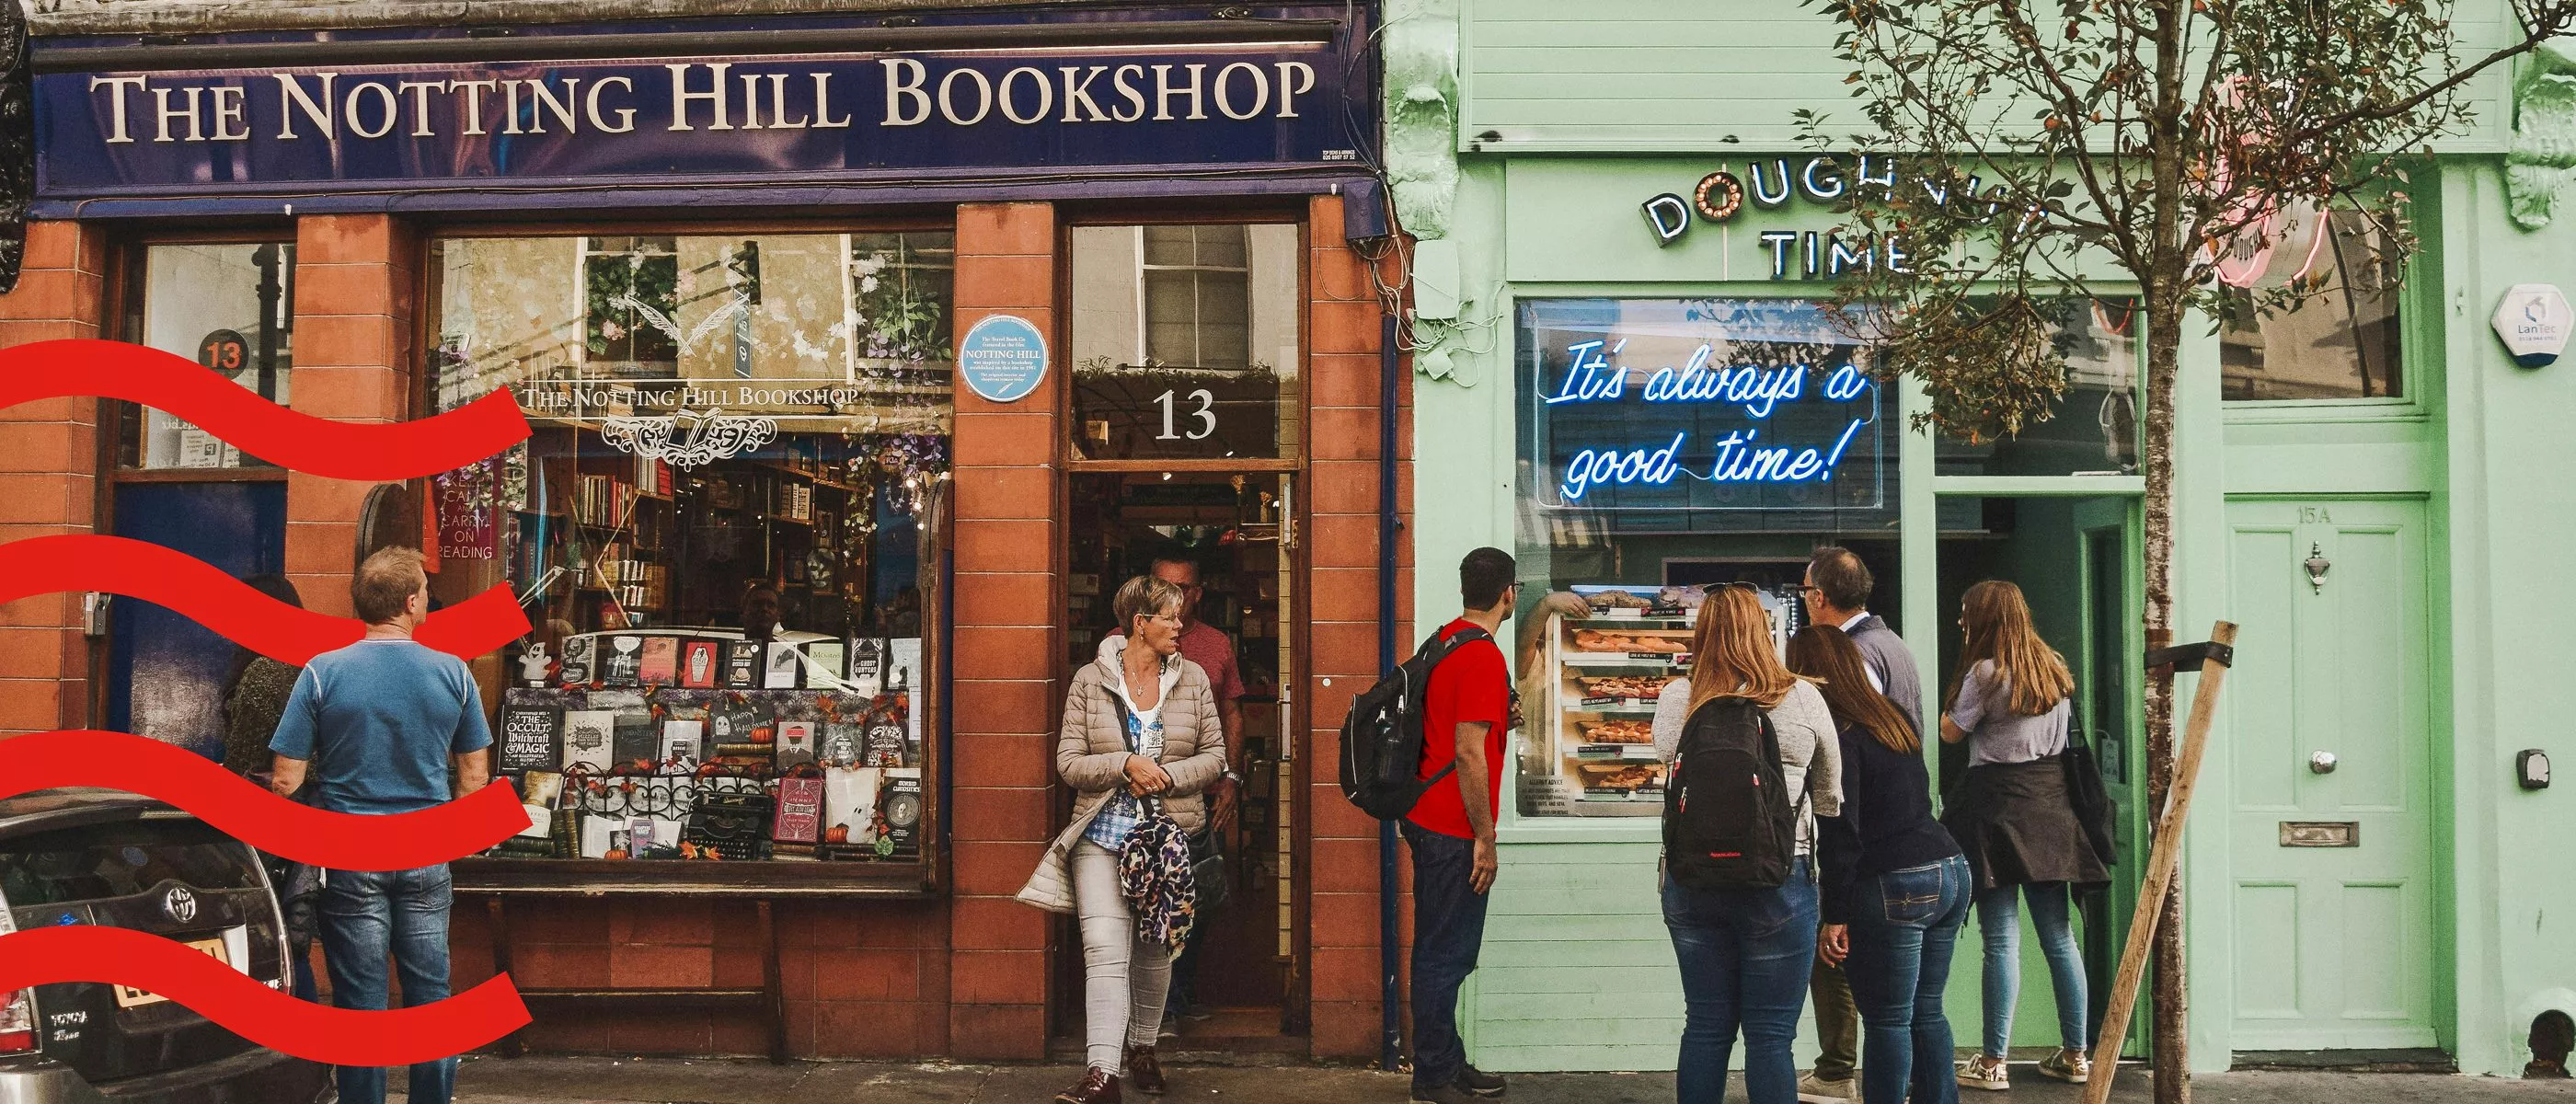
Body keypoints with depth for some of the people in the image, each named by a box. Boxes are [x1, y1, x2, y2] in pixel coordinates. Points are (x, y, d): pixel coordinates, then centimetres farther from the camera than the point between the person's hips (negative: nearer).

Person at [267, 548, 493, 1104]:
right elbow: (475, 776, 3)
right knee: (429, 994, 11)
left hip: (349, 859, -1)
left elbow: (285, 780, -9)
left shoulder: (322, 673, -9)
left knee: (361, 1000, 7)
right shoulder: (454, 674, -4)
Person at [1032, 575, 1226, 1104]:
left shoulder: (1192, 679, 6)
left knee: (1156, 950, 12)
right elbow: (1068, 762, -3)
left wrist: (1166, 776, -11)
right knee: (1104, 950, -13)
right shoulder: (1090, 680, 0)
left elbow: (1215, 754, 5)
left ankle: (1142, 1048, 31)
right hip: (1103, 832, -2)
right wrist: (1126, 764, -18)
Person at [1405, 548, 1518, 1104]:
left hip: (1427, 821, 10)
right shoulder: (1483, 657, -18)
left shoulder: (1444, 640, 10)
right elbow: (1469, 754, -22)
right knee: (1446, 955, 0)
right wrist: (1485, 839, -16)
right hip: (1454, 830, -10)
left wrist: (1497, 721, 12)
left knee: (1443, 951, 17)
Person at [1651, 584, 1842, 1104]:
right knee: (1771, 1036, 5)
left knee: (1705, 1027, 14)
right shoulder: (1802, 699, -4)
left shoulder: (1674, 699, -1)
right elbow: (1831, 797, 7)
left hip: (1690, 881, 3)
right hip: (1778, 881, -2)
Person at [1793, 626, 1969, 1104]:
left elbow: (1839, 831, -14)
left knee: (1888, 1023, 0)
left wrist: (1835, 917, -12)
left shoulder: (1838, 733, -11)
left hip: (1895, 887, -8)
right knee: (1927, 1012, 16)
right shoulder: (1892, 719, 15)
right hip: (1951, 869, 8)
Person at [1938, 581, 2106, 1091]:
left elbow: (1951, 732, -1)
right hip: (2049, 801, 7)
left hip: (1998, 804, -7)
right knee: (2058, 934, 11)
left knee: (2001, 940, -6)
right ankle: (2074, 1054, 17)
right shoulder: (2055, 667, 11)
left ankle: (1993, 1063, -3)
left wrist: (1958, 699, 9)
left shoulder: (1986, 672, -11)